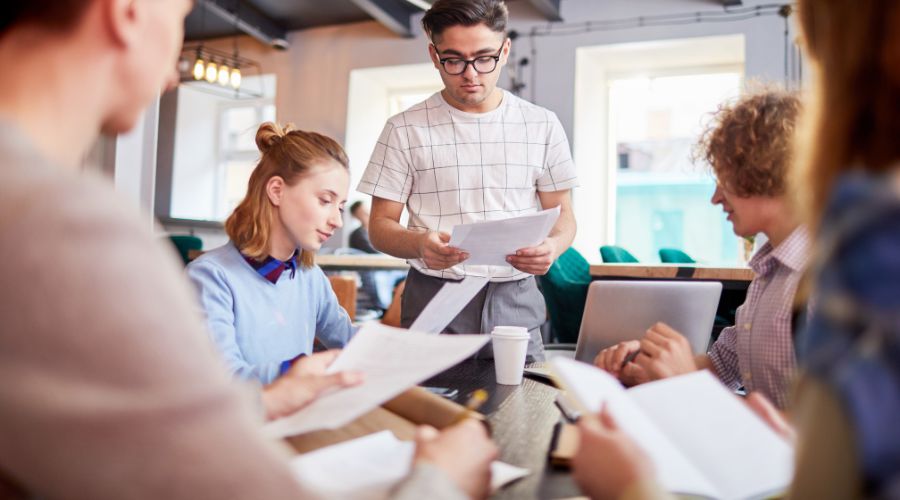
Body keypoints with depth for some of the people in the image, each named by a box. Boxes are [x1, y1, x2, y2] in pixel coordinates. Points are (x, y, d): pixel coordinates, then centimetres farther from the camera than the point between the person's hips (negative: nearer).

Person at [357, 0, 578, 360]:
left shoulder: (543, 126, 6)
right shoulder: (404, 130, 1)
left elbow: (563, 215, 10)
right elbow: (381, 226, 2)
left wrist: (552, 246, -13)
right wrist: (420, 244, -20)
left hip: (516, 302, 2)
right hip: (433, 301, -1)